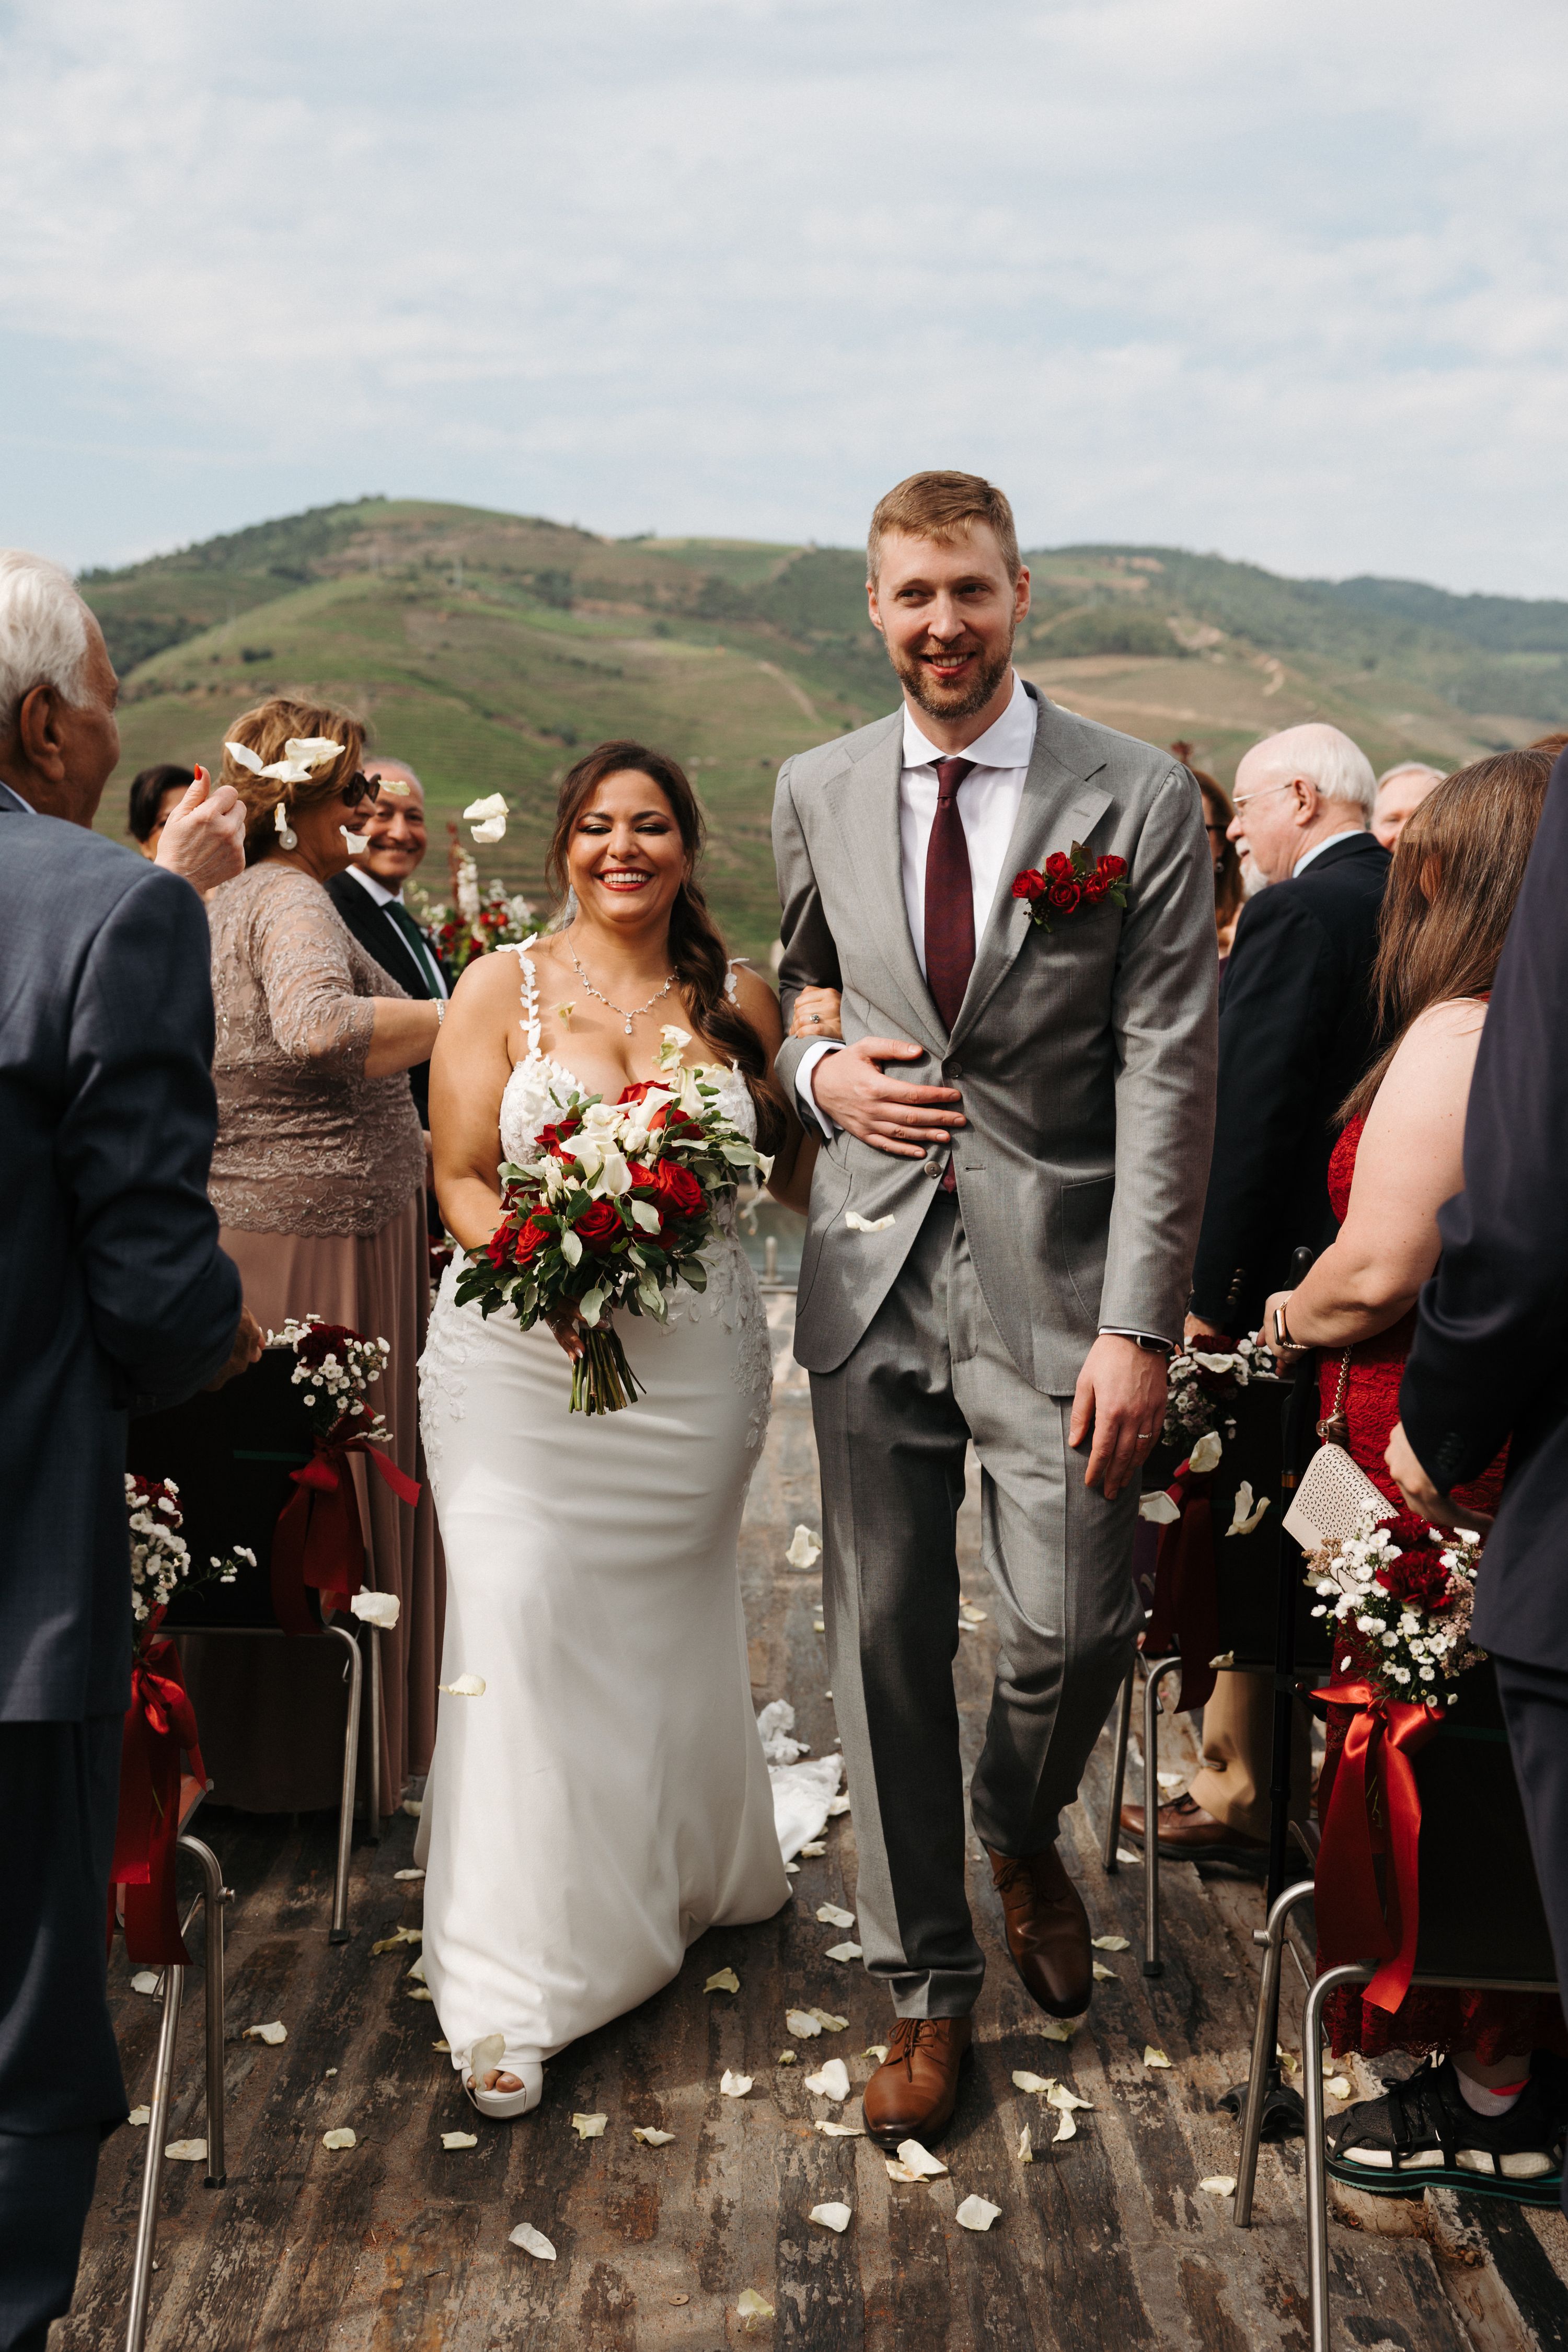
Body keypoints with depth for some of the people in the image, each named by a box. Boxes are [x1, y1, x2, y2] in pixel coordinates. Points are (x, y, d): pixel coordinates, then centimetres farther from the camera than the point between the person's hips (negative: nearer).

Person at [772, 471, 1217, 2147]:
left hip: (1056, 1277, -2)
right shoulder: (816, 795, 6)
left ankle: (1023, 1835, 32)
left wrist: (1139, 1328, -14)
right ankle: (927, 1986, 26)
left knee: (1072, 1628, -5)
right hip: (874, 1271, 3)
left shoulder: (1139, 801, -4)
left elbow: (1169, 1075, -8)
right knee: (883, 1642, 7)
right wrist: (815, 1073, -3)